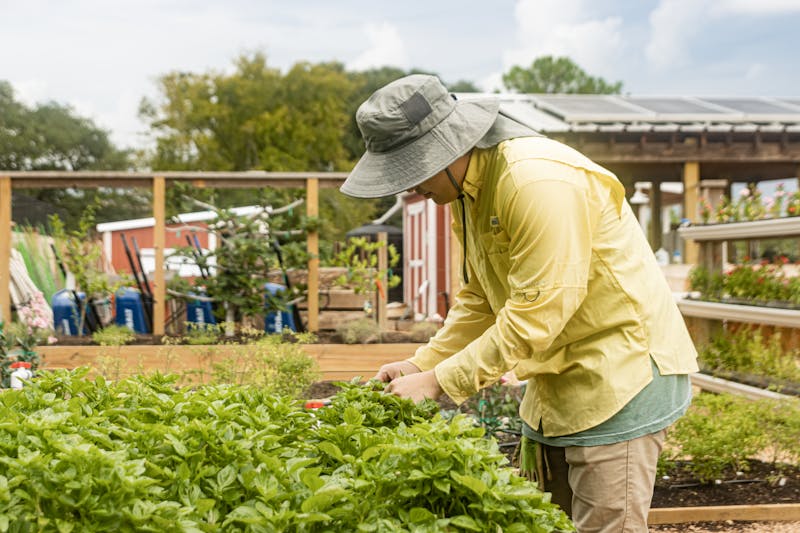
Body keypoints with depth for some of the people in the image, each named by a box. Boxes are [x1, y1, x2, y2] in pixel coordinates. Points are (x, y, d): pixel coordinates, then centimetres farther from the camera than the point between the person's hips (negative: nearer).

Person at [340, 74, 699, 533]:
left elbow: (535, 317, -26)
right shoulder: (468, 189, 6)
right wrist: (421, 365, 0)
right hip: (557, 384, 9)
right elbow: (480, 301, 12)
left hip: (623, 370, -9)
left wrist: (439, 382, -21)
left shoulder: (540, 182, -25)